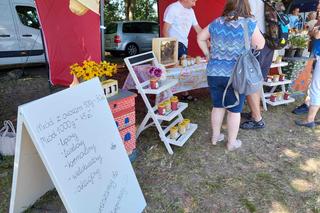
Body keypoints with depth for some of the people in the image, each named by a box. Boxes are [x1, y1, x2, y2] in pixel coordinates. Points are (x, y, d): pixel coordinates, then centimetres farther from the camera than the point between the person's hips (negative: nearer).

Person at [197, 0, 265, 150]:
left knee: (217, 106, 19)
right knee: (234, 110, 10)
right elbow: (260, 45, 2)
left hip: (213, 73, 4)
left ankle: (215, 136, 33)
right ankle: (232, 143, 24)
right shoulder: (249, 23, -8)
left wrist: (207, 54, 19)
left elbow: (200, 38, 16)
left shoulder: (216, 23, 4)